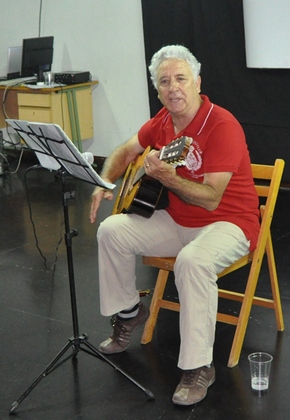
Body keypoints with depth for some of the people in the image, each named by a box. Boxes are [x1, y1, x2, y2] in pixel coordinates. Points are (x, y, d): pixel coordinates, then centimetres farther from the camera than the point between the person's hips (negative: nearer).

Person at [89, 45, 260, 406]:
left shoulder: (222, 126, -22)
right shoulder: (162, 122, 2)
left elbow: (211, 199, -27)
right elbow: (126, 151, 19)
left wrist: (167, 177, -41)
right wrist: (104, 183, 1)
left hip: (227, 223, -8)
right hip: (177, 220, 8)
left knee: (193, 261, -38)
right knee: (112, 230, -4)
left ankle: (198, 368, -25)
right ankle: (128, 311, 18)